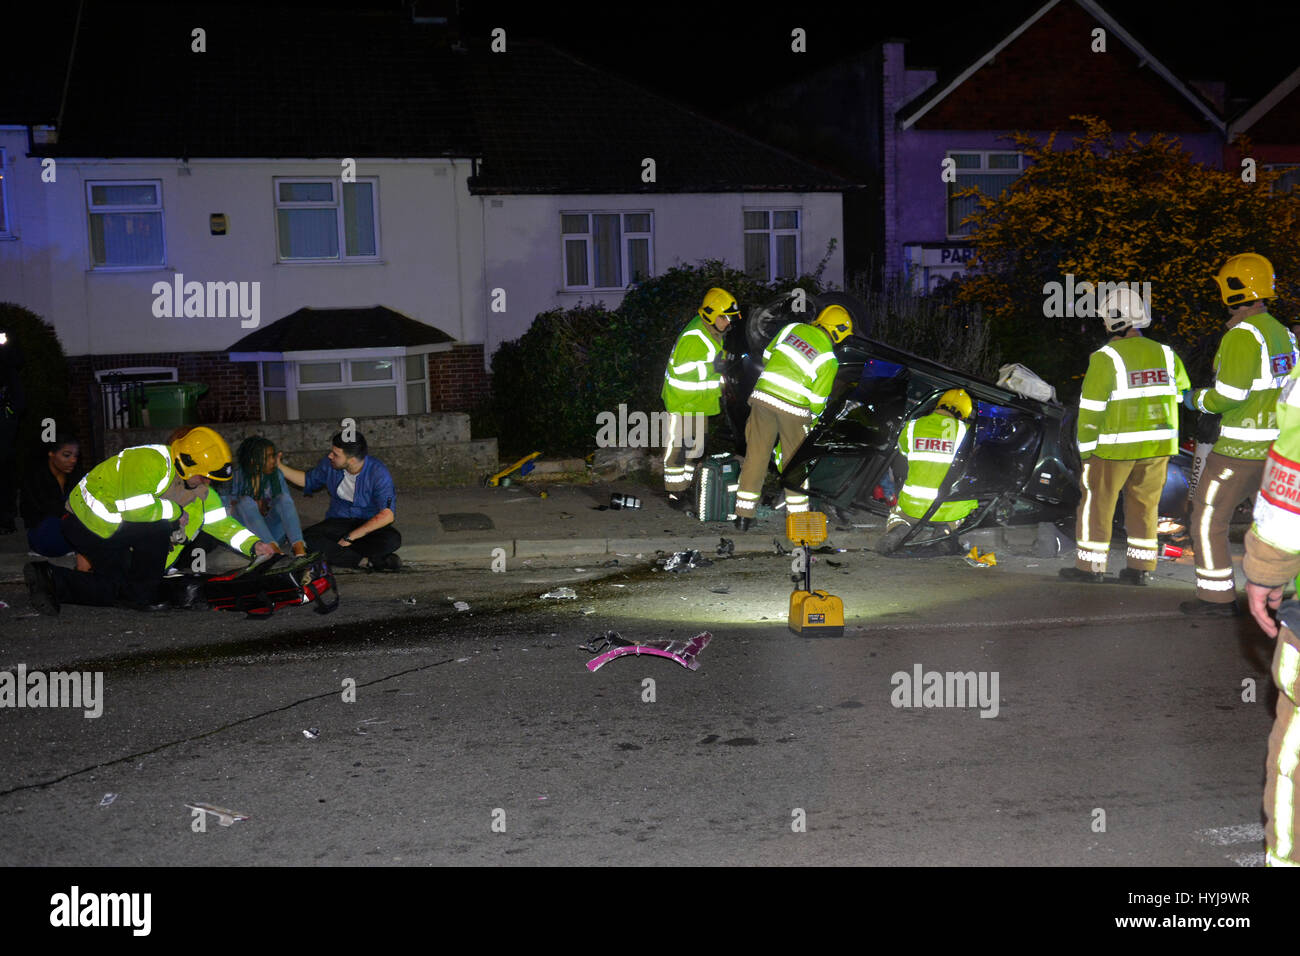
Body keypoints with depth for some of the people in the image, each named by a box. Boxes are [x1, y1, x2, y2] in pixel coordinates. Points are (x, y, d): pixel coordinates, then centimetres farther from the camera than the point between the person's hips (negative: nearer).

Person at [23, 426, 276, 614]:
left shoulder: (197, 485, 4)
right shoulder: (152, 462, -25)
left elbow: (220, 521, 6)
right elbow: (132, 506, -35)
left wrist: (253, 545, -7)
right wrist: (176, 511, -20)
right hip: (89, 521, -10)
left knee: (118, 588, 9)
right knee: (158, 527, -24)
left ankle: (50, 579, 5)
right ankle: (141, 595, -11)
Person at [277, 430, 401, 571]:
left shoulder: (378, 472, -21)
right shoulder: (329, 464, -6)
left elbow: (387, 514, -28)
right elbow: (308, 481, 16)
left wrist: (350, 537, -28)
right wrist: (280, 467, 8)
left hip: (370, 525, -4)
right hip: (338, 522, 5)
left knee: (392, 539, -37)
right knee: (306, 538, -29)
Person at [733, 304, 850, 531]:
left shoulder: (793, 328, 8)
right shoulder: (829, 360, -3)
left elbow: (767, 356, 17)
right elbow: (817, 399, -2)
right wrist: (813, 418, 19)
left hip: (763, 396, 3)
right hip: (793, 408, -3)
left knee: (756, 455, 10)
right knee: (795, 461, 14)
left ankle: (744, 514, 12)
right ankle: (798, 515, 20)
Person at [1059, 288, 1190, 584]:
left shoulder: (1106, 358, -13)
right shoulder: (1165, 354, 4)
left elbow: (1091, 409, -12)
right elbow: (1180, 396, 12)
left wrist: (1086, 449, -4)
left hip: (1115, 446, -5)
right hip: (1158, 445, 5)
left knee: (1098, 503, 8)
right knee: (1145, 504, 14)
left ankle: (1090, 567, 12)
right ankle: (1141, 568, 17)